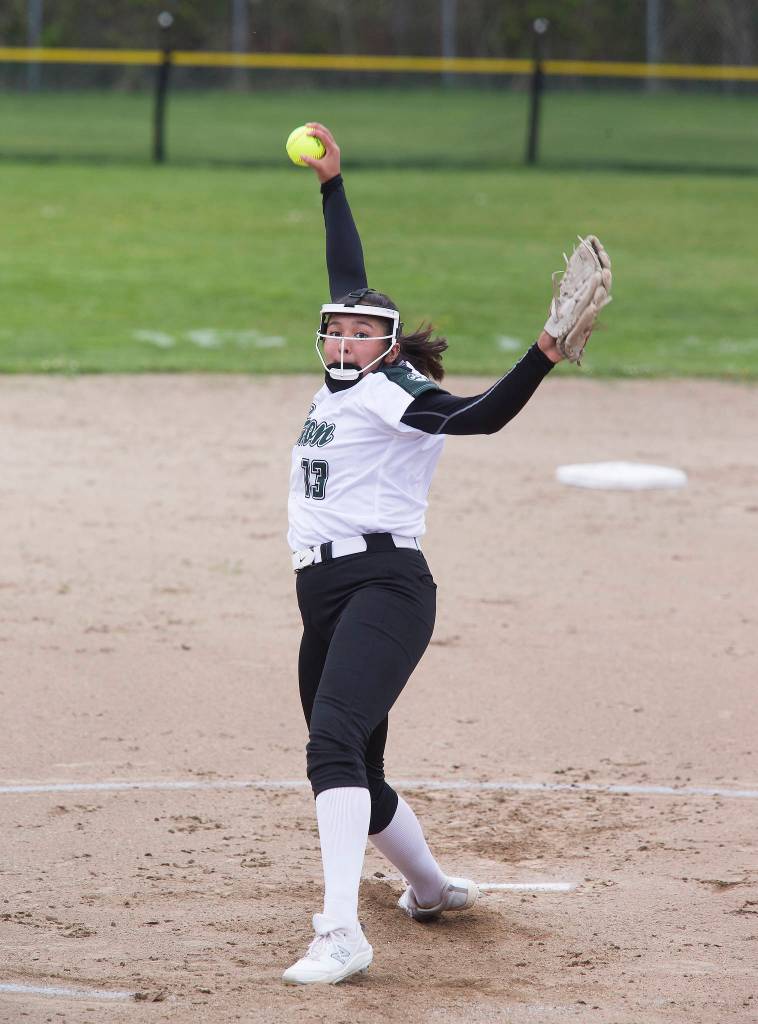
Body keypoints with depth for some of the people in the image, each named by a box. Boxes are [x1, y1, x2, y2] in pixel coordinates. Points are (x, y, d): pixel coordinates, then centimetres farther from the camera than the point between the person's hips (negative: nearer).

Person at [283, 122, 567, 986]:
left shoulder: (393, 391, -4)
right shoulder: (344, 385, 17)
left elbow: (477, 417, -22)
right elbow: (349, 280, 29)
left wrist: (543, 356, -37)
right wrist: (330, 183, 34)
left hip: (384, 585, -9)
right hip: (324, 593, 9)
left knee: (336, 743, -28)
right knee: (351, 778, 15)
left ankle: (341, 932, -39)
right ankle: (434, 888, 40)